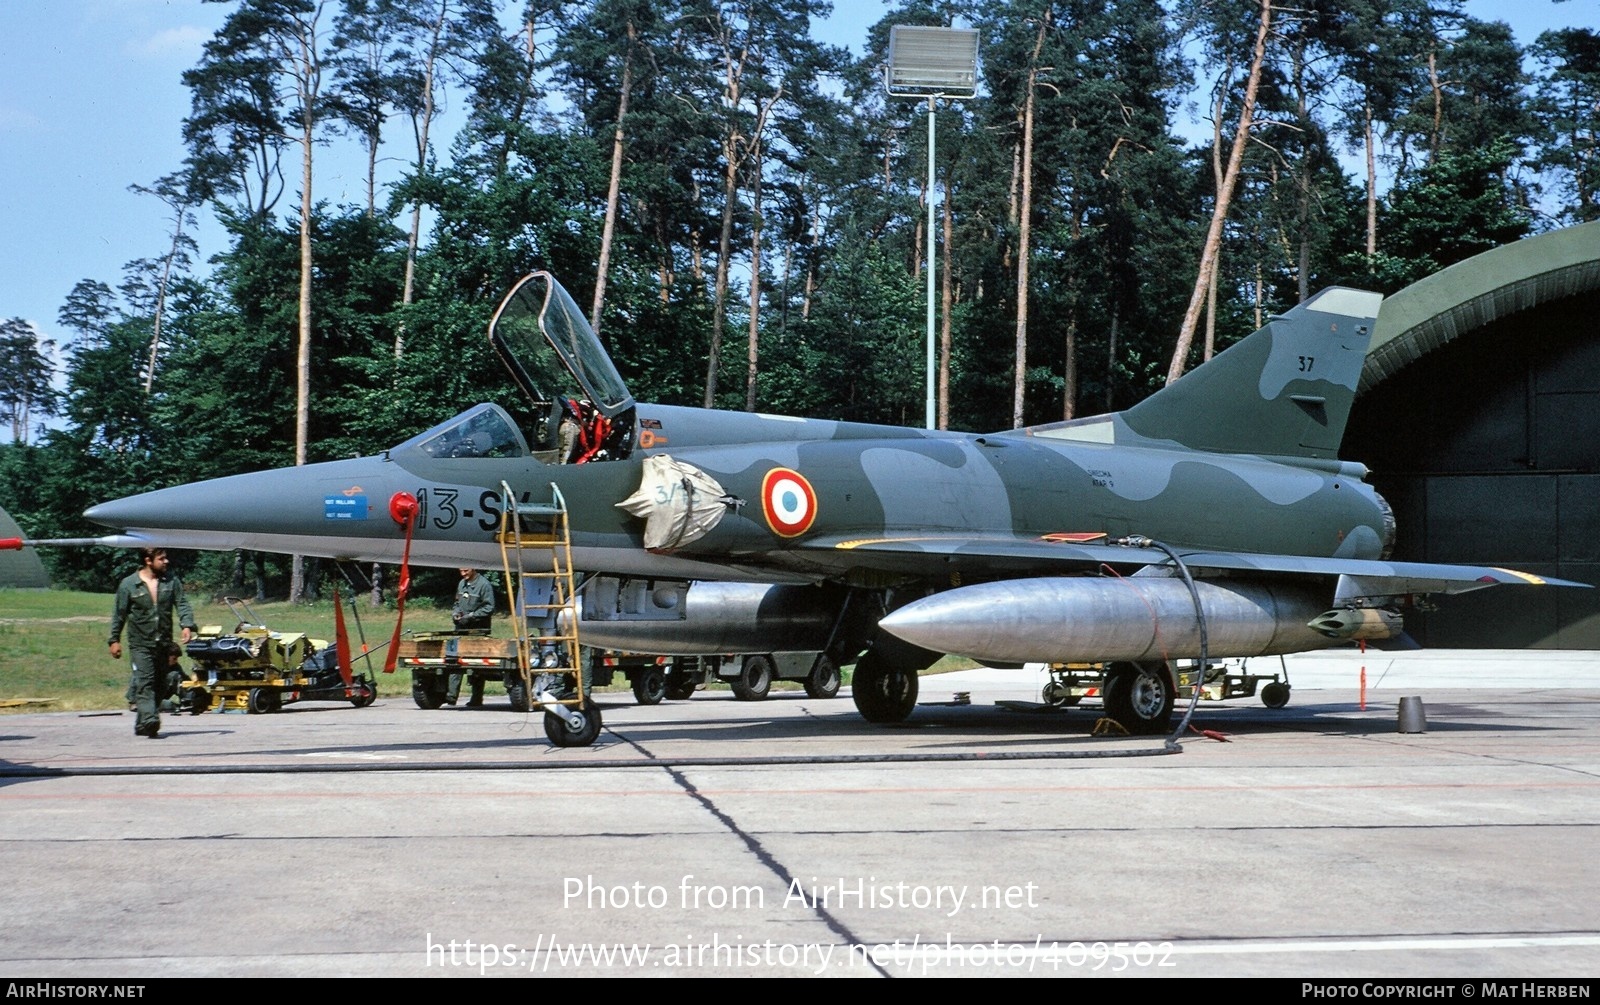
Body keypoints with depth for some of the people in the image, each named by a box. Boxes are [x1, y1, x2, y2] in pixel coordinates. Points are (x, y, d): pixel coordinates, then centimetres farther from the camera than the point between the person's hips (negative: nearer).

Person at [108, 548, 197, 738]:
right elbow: (119, 614, 3)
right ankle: (149, 720, -29)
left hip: (164, 644, 4)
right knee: (145, 681, -17)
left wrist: (187, 625, -15)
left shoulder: (172, 582, 6)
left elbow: (182, 604, 3)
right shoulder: (129, 584, -2)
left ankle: (142, 725, 19)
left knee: (159, 684, 8)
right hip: (140, 644, -4)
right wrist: (114, 640, 1)